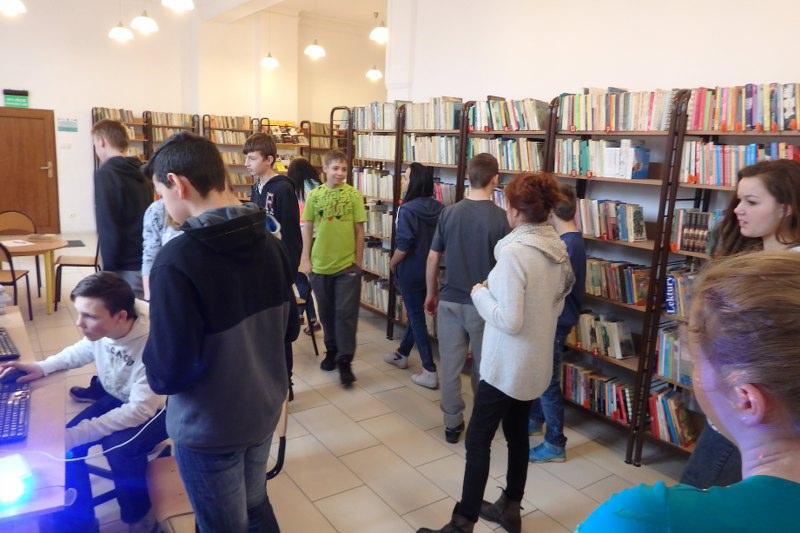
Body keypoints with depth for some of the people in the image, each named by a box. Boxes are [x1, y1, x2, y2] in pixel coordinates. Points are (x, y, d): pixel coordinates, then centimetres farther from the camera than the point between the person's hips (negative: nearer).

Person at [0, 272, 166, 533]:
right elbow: (82, 351, 11)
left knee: (119, 447, -32)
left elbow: (140, 410, -34)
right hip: (117, 399, 7)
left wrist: (75, 435, -37)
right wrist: (42, 367, -6)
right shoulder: (101, 329, -16)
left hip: (154, 411, -7)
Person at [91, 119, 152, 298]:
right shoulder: (139, 173, 12)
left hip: (127, 268, -7)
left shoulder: (105, 174, -10)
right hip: (147, 263, 7)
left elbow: (107, 228, -16)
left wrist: (109, 270, -11)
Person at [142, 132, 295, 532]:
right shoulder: (270, 244, -6)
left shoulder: (177, 260, -27)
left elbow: (168, 373, -23)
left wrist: (153, 365, -2)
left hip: (208, 428, -6)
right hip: (264, 409, 6)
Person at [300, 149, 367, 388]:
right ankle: (332, 351, 33)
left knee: (346, 314, 0)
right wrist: (306, 259, 3)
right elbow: (308, 228, 6)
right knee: (326, 312, 15)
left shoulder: (354, 195, -4)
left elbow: (359, 230, -1)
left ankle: (345, 362, 8)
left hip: (347, 265, -2)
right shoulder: (314, 195, 1)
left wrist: (359, 260, 0)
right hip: (320, 265, 2)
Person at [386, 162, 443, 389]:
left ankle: (430, 372, 2)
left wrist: (392, 264, -2)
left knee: (416, 317, 2)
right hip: (431, 270, 7)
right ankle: (402, 354, 40)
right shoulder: (439, 208, -1)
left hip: (411, 271, -7)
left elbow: (403, 246, -20)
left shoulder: (407, 209, -20)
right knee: (416, 312, 21)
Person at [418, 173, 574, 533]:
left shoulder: (514, 251, -24)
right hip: (537, 362, 8)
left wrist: (480, 293, -10)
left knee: (478, 440, 4)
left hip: (506, 365, -8)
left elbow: (509, 320, -26)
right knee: (517, 434, 21)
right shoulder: (558, 249, 2)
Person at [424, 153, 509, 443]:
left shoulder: (449, 212, -3)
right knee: (482, 366, 16)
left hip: (450, 301, 2)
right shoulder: (500, 217, -12)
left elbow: (433, 259, 1)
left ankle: (452, 423, 21)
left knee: (450, 365, 11)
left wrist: (431, 294, 14)